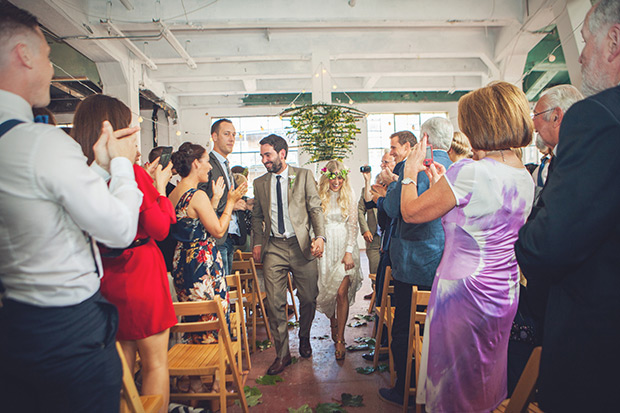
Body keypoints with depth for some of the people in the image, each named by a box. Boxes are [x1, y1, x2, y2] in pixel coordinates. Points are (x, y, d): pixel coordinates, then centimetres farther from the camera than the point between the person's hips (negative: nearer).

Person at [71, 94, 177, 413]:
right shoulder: (131, 172, -17)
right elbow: (160, 229, -10)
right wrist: (160, 187, 2)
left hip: (105, 279, 6)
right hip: (140, 275, -6)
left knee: (122, 359, 21)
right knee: (155, 361, 8)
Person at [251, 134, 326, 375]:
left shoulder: (304, 176, 4)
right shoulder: (259, 183, 12)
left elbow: (315, 209, 1)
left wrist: (320, 236, -13)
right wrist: (257, 242, 7)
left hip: (301, 245, -1)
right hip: (273, 247, 2)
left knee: (309, 299, 6)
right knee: (274, 303, -2)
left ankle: (304, 338, 35)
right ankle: (282, 354, 15)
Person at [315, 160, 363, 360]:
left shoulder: (348, 197, 3)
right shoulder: (318, 197, 2)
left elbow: (353, 226, 1)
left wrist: (349, 252, -7)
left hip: (344, 247, -1)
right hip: (325, 248, 1)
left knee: (342, 292, -8)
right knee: (327, 290, 9)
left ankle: (340, 339, 3)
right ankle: (333, 323, 37)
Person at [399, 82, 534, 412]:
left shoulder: (470, 171, -23)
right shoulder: (525, 178, 3)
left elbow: (411, 212, -14)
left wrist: (410, 172, 3)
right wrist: (442, 183, 15)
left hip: (463, 291, -8)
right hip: (505, 294, 8)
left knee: (452, 379, 12)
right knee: (484, 377, 26)